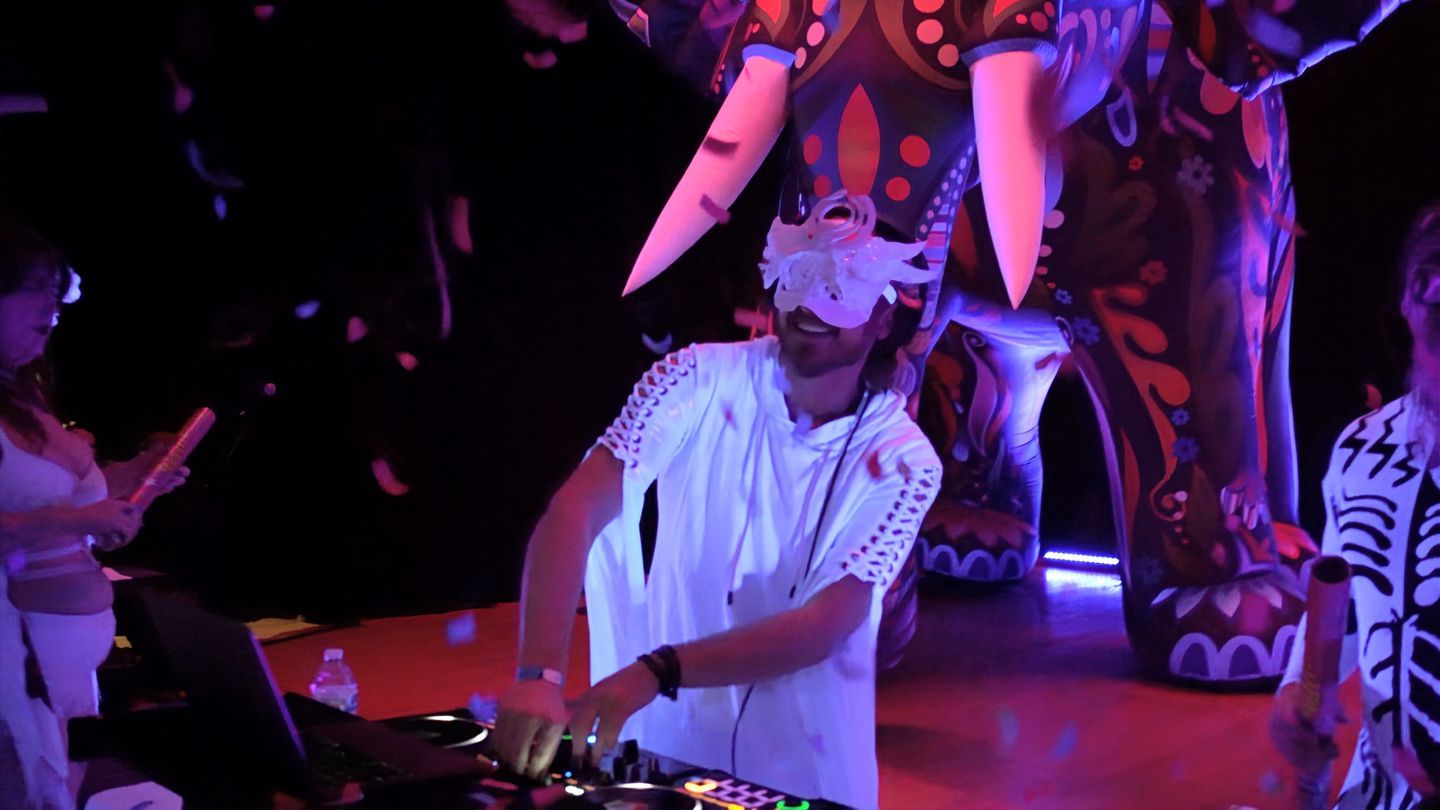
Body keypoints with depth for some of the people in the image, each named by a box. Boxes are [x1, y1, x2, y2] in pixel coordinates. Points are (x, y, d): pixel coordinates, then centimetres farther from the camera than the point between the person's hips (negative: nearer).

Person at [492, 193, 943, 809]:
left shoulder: (904, 461, -11)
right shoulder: (699, 379, -11)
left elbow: (825, 625, -20)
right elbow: (576, 511, -20)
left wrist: (654, 672, -33)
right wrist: (538, 675, -36)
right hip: (661, 742, 0)